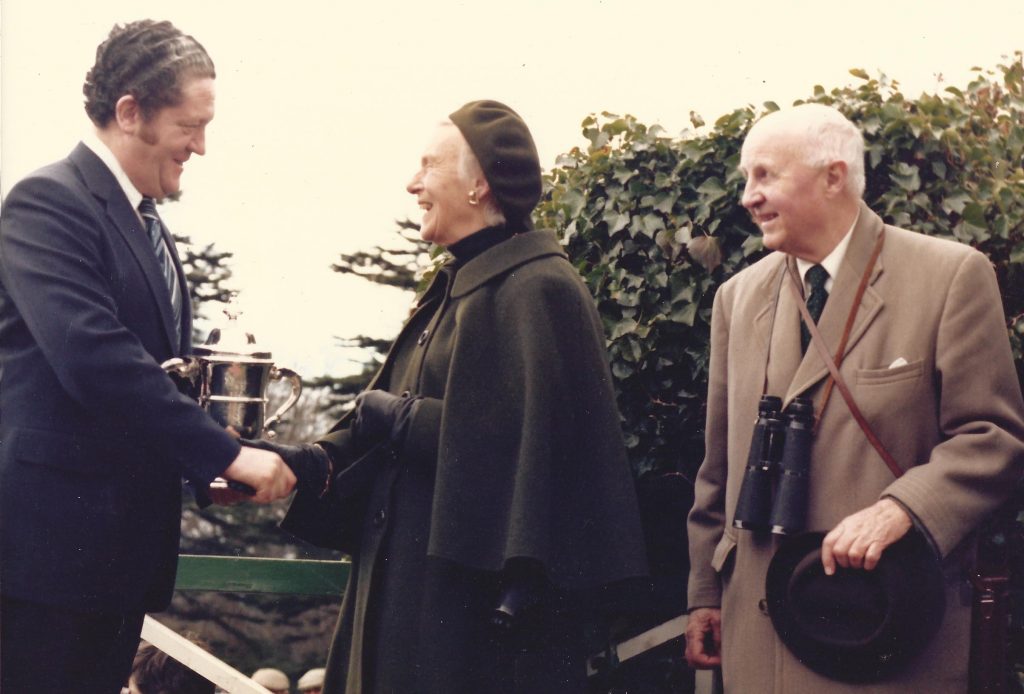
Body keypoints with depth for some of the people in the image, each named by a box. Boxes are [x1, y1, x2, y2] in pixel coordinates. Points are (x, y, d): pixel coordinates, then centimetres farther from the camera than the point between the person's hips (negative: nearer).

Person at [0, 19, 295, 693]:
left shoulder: (144, 221, 17)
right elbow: (92, 356, -24)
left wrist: (200, 463, 3)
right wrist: (226, 453, -23)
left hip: (127, 540, 9)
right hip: (58, 536, -9)